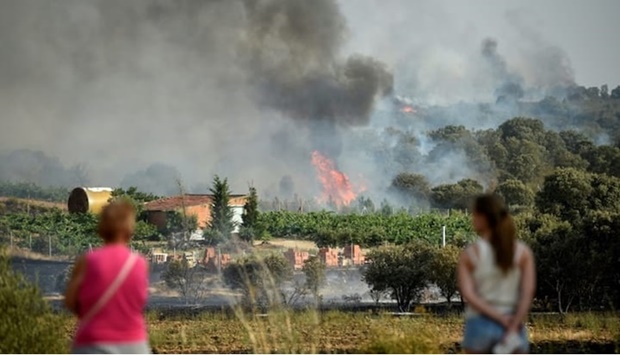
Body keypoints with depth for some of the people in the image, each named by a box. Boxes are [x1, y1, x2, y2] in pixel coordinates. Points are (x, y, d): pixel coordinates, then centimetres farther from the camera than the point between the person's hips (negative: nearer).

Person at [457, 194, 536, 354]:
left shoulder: (469, 254, -3)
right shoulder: (523, 252, 1)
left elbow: (468, 295, -14)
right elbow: (528, 293, -10)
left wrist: (501, 319, -14)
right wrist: (513, 329, -15)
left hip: (479, 324, -1)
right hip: (514, 327, 1)